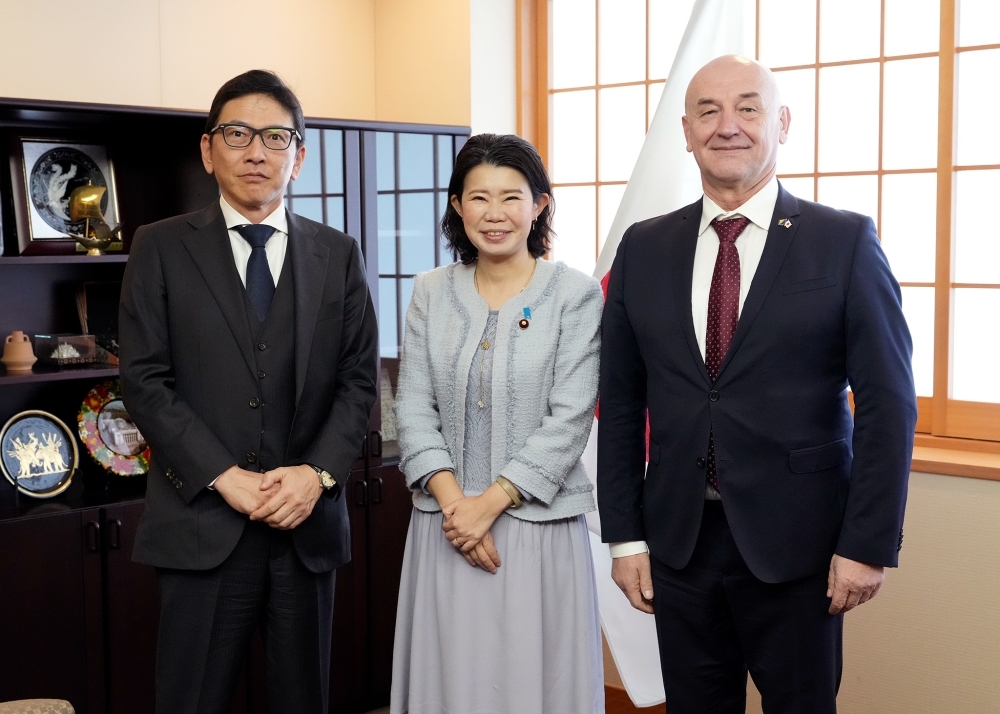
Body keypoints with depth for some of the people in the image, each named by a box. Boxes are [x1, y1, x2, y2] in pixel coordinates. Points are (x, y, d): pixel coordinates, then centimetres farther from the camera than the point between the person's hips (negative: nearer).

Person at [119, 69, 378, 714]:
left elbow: (359, 379, 6)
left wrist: (318, 473, -10)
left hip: (308, 522, 2)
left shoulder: (338, 254, 9)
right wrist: (225, 478, -12)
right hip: (202, 523, -2)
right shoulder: (162, 248, 3)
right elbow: (145, 380, -4)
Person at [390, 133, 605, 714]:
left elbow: (570, 420, -9)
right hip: (445, 526, 3)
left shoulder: (576, 294, -4)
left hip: (539, 526, -3)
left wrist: (491, 503, -14)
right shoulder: (431, 293, 6)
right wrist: (453, 502, -11)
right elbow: (414, 409, 2)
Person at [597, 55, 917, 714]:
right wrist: (625, 535, 4)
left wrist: (869, 543, -9)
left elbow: (887, 404, -5)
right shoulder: (643, 249, 5)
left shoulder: (846, 243, -4)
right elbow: (621, 401, 7)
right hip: (678, 539, 3)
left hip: (797, 544, -2)